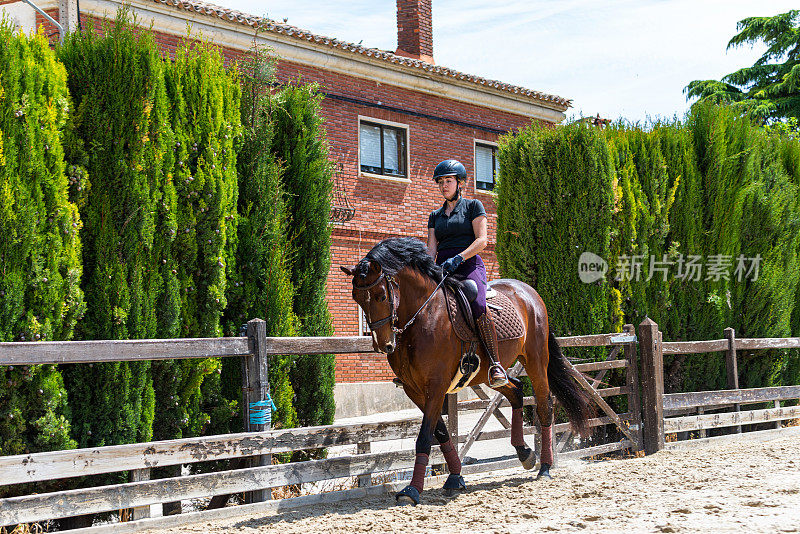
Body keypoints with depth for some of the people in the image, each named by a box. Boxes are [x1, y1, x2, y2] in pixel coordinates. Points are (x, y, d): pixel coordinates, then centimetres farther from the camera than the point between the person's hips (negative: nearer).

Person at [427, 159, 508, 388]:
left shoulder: (473, 206, 8)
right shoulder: (435, 216, 23)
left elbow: (481, 240, -3)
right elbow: (431, 248, 13)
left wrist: (458, 258, -17)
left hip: (469, 265, -5)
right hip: (442, 268, 5)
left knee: (478, 307, -32)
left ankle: (495, 363, -30)